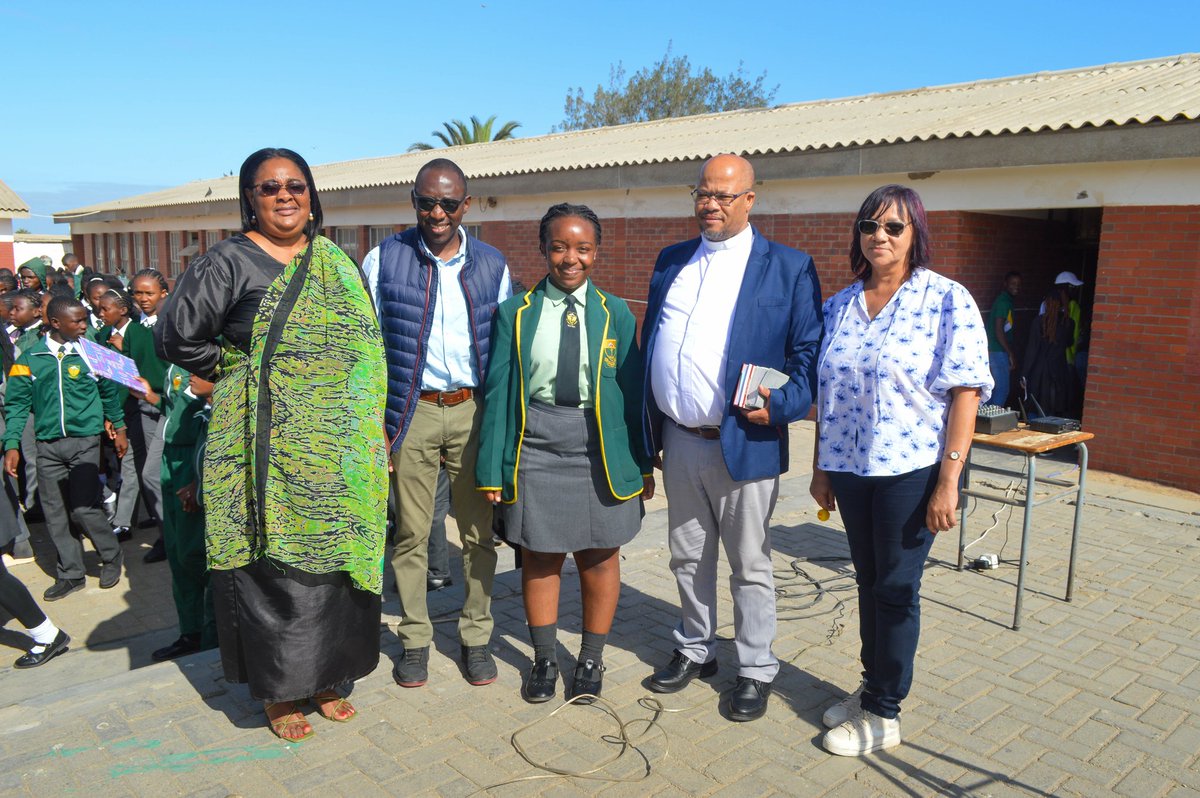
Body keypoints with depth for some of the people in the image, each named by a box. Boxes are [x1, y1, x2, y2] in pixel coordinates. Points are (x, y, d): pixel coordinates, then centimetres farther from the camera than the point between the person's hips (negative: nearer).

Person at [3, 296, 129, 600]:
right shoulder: (30, 358, 2)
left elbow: (109, 392, 12)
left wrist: (118, 427, 13)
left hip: (85, 441, -2)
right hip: (48, 446, 2)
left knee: (84, 508, -8)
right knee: (55, 513, 7)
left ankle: (111, 557, 16)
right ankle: (71, 573, 20)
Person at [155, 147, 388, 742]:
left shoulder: (336, 263, 11)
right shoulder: (229, 261, -4)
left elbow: (359, 347, 16)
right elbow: (175, 336, -4)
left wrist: (370, 432, 9)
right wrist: (233, 372, 1)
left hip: (335, 450, 5)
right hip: (267, 444, -4)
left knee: (333, 553, 9)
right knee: (273, 563, 1)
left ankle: (325, 677, 26)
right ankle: (279, 691, 18)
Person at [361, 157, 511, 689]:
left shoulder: (492, 265, 5)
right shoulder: (384, 260, 0)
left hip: (474, 410, 2)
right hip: (412, 411, -1)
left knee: (478, 533, 8)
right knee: (411, 533, 7)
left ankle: (475, 637, 24)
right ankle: (415, 640, 24)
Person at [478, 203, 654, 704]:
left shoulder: (616, 315, 3)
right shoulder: (515, 313, 1)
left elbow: (634, 392, 3)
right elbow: (498, 393, 0)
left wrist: (643, 464, 2)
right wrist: (492, 468, -4)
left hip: (601, 450, 0)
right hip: (536, 446, 0)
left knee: (599, 556, 11)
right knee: (539, 556, 11)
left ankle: (591, 660, 31)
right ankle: (544, 659, 31)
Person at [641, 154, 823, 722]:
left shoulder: (789, 268, -4)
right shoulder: (671, 262, 11)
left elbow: (810, 353, -5)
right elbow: (649, 344, 14)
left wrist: (780, 405, -22)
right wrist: (646, 429, 9)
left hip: (743, 443, -5)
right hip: (679, 441, 5)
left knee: (750, 564, 9)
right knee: (687, 558, 18)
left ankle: (756, 670, 26)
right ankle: (695, 650, 38)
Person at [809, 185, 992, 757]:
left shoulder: (947, 301, -8)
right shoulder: (840, 304, 8)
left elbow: (965, 394, -11)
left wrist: (948, 482, -15)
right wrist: (820, 468, 11)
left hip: (910, 470, -5)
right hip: (849, 468, 5)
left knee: (895, 589, 5)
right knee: (868, 582, 17)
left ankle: (883, 715, 21)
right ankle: (871, 688, 34)